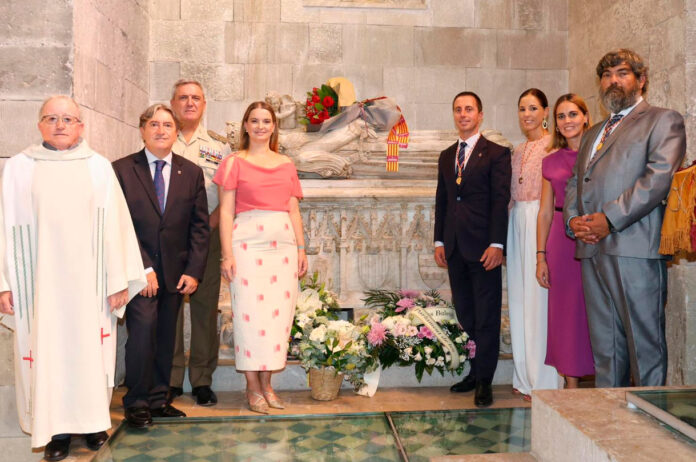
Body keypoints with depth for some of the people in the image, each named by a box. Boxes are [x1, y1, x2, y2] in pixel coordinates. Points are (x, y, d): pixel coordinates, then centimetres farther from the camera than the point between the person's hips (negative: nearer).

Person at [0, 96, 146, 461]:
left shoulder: (99, 168, 4)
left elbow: (115, 225, 1)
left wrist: (118, 280, -3)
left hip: (87, 279, 0)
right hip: (39, 281, 0)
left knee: (89, 346, 7)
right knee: (46, 348, 4)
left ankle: (91, 417, 23)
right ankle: (55, 427, 16)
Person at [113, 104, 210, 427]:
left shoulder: (191, 172, 8)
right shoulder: (122, 169, 0)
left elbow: (199, 225, 6)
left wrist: (193, 271, -3)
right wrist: (143, 268, -13)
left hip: (175, 272, 3)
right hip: (138, 269, -3)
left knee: (166, 337, 8)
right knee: (143, 330, -11)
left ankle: (158, 400, 21)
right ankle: (136, 403, 5)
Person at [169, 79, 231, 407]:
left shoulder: (218, 146, 12)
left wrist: (211, 221, -8)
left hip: (207, 235, 1)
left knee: (206, 304, 2)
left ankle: (202, 380, 11)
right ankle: (171, 380, 11)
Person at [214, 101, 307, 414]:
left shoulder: (286, 165, 17)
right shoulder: (235, 163, 6)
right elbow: (226, 211, 1)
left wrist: (301, 248, 9)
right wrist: (227, 254, -8)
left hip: (283, 244, 4)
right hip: (248, 243, -3)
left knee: (279, 312, 3)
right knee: (250, 311, -3)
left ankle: (267, 382, 15)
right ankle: (252, 387, 9)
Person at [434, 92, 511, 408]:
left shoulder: (496, 154, -2)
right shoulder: (446, 156, 16)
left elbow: (501, 200, -8)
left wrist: (496, 244, -15)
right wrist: (439, 242, 10)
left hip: (483, 247, -6)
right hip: (454, 247, 6)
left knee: (486, 316, 0)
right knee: (464, 313, 11)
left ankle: (484, 381, 9)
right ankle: (474, 372, 23)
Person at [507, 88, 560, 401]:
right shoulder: (518, 151, 18)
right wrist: (502, 238, 13)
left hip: (542, 221, -8)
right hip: (518, 222, 8)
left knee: (540, 296, -5)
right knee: (520, 298, 9)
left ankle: (543, 381, 5)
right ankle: (525, 377, 20)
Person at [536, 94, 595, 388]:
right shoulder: (551, 162, 11)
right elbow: (545, 212, 11)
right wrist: (541, 256, 7)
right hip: (561, 241, 3)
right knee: (566, 312, 7)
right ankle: (571, 384, 17)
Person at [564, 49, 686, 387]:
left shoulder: (663, 120, 5)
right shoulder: (592, 133, 27)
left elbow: (659, 177, -10)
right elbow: (574, 183, 24)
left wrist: (609, 219, -16)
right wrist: (573, 219, 3)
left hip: (634, 248, -7)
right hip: (592, 249, 7)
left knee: (644, 343, -4)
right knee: (604, 346, 10)